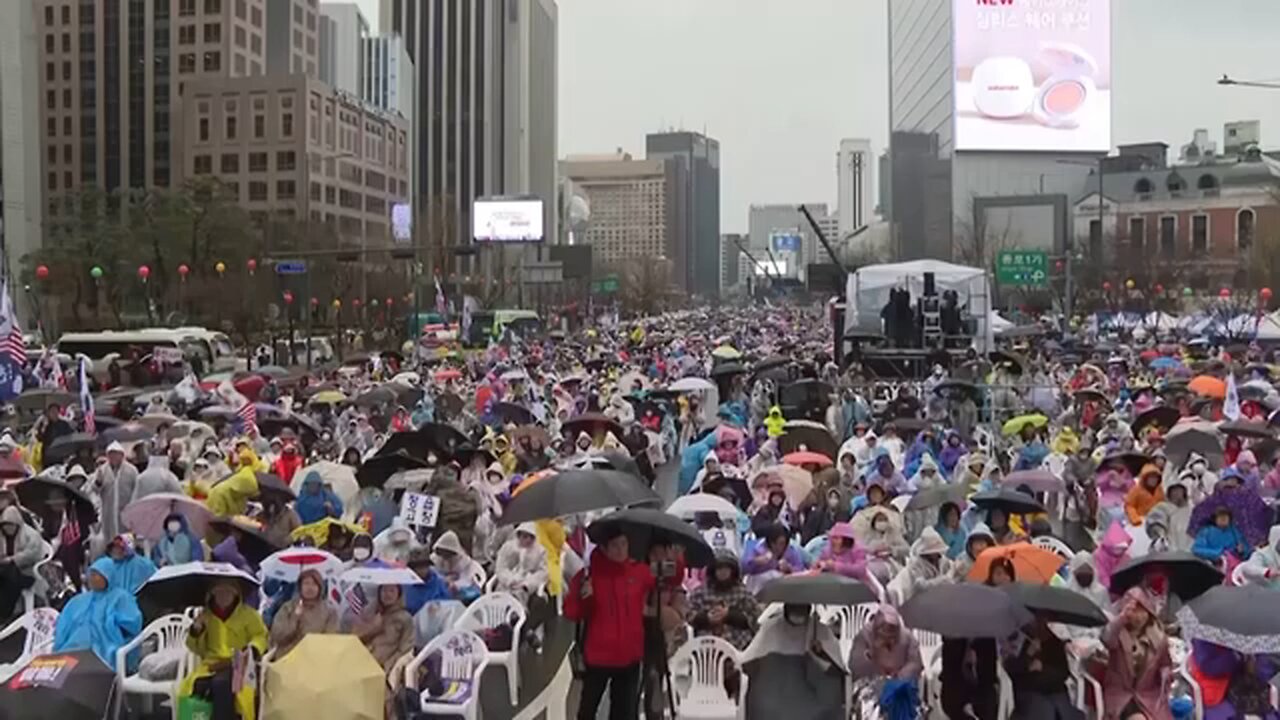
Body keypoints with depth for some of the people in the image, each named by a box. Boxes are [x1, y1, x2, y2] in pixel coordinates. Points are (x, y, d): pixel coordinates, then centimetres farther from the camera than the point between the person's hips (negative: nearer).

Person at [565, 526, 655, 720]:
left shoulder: (640, 571, -1)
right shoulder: (588, 574, -9)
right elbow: (571, 612, -8)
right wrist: (582, 598, -29)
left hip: (629, 655, 3)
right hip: (598, 655, -2)